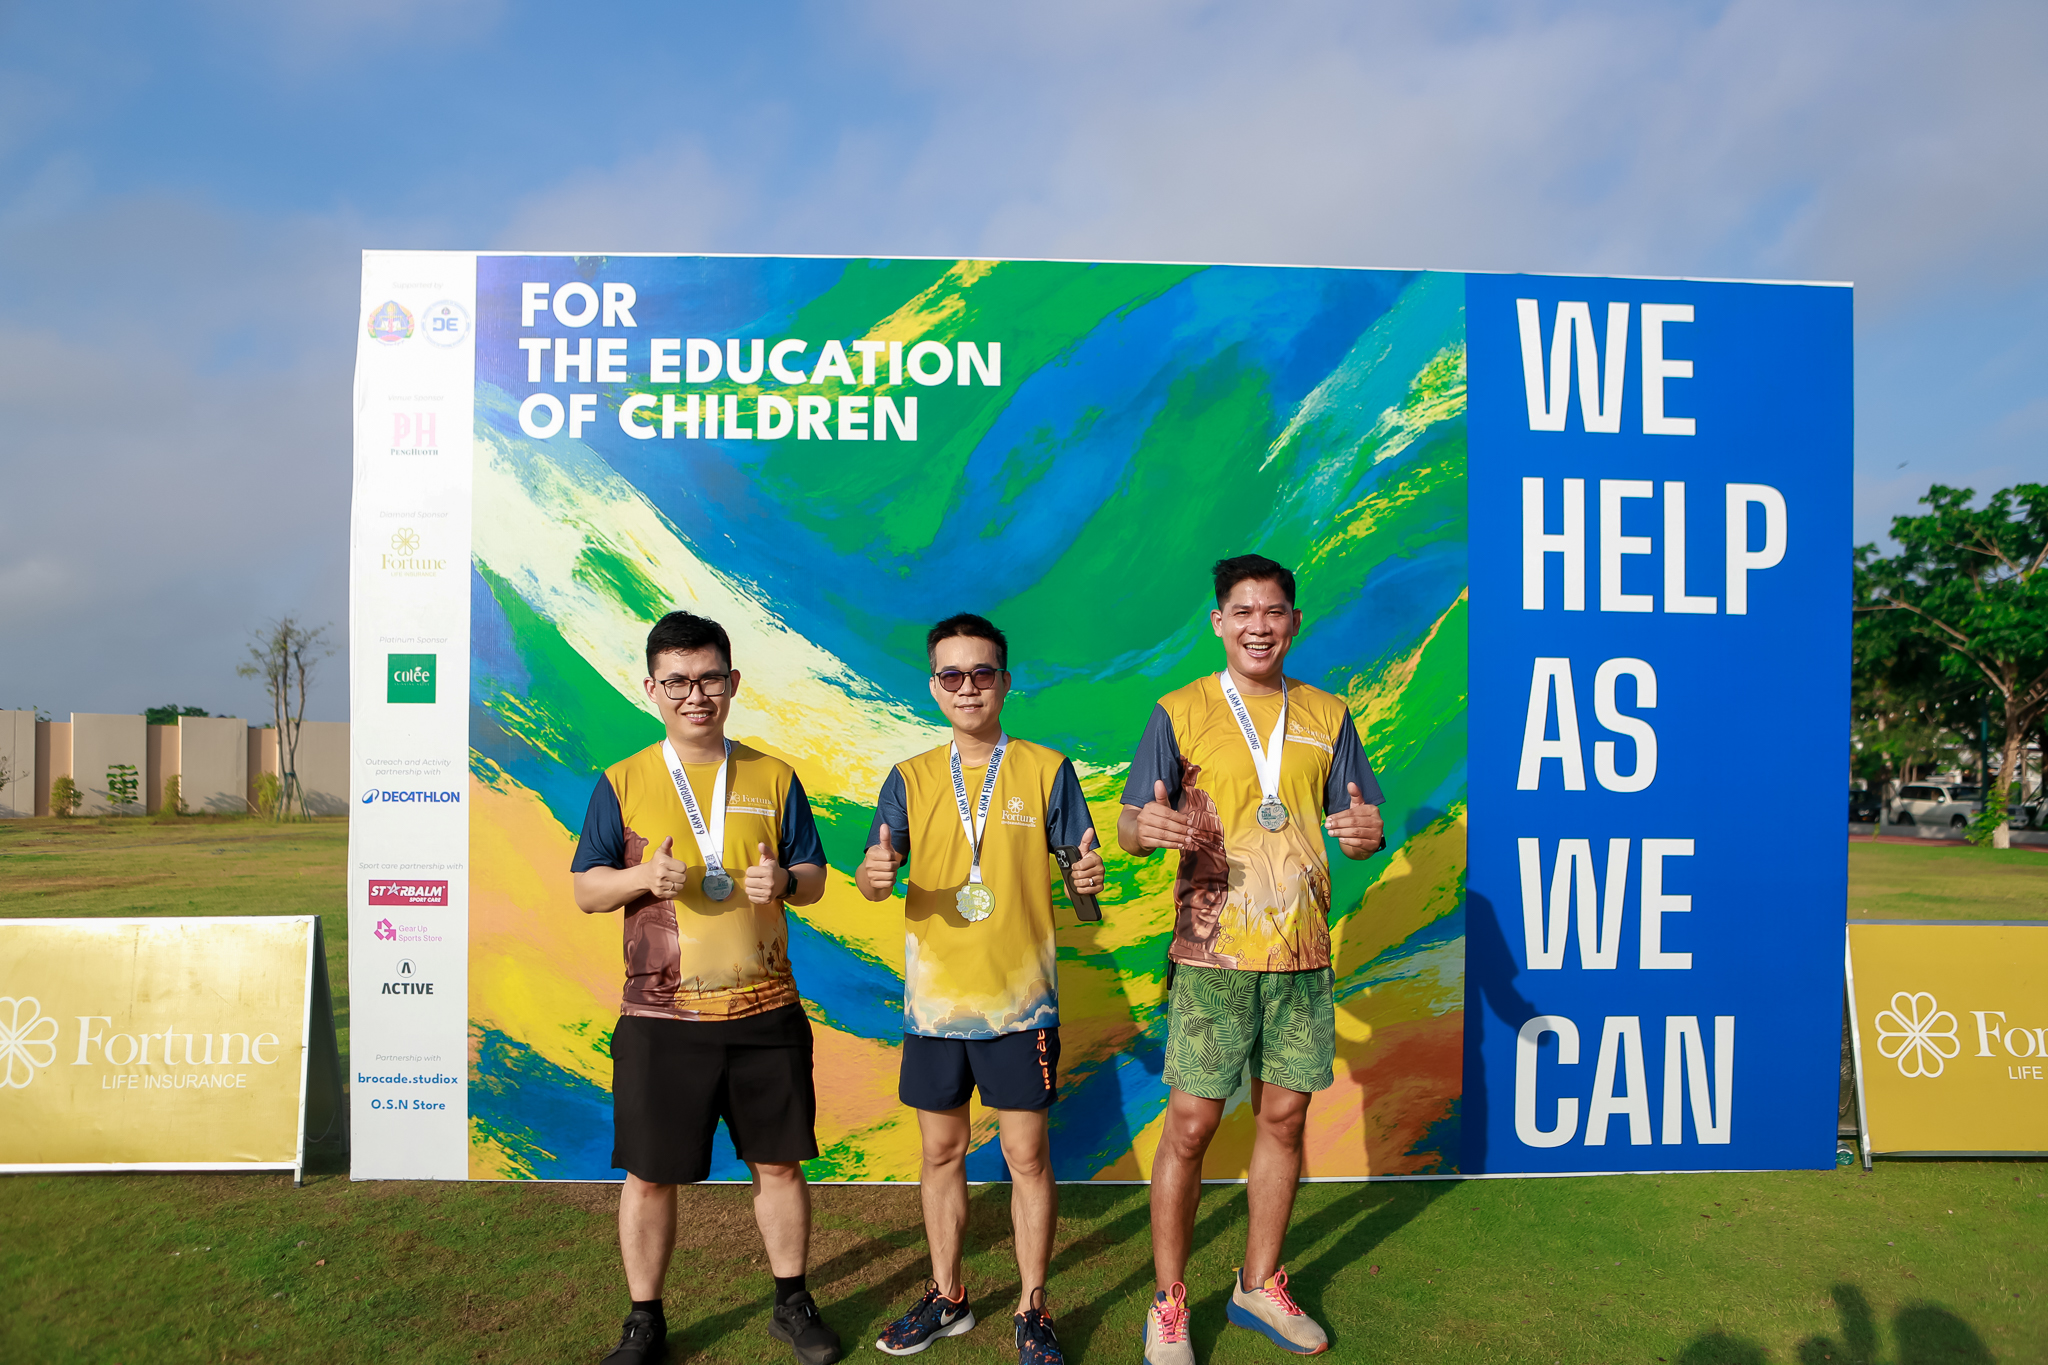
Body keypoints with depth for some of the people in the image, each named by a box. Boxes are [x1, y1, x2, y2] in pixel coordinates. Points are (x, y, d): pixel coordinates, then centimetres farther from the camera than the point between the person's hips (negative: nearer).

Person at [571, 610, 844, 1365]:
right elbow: (585, 891, 2)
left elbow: (815, 877, 7)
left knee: (779, 1162, 12)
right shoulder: (623, 782, 0)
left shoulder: (773, 778, 3)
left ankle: (792, 1303, 32)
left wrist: (784, 882, -16)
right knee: (649, 1175, 9)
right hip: (660, 1018, -1)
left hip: (765, 1012, 1)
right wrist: (642, 876, -19)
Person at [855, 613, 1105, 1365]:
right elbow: (875, 877, -4)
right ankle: (947, 1295, 32)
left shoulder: (1046, 770, -1)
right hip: (933, 997, 3)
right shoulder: (911, 779, 4)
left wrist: (1089, 877, -25)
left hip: (1019, 997, -2)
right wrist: (874, 874, -28)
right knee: (941, 1150, 14)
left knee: (1027, 1154, 5)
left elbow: (1081, 866, -1)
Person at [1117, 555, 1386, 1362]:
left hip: (1301, 955, 4)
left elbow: (1355, 825, 10)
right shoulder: (1180, 713, -1)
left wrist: (1366, 833, -15)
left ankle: (1260, 1287, 32)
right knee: (1189, 1126, 0)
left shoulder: (1326, 717, 8)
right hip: (1212, 955, -3)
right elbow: (1129, 826, -4)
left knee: (1284, 1118, 12)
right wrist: (1146, 826, -27)